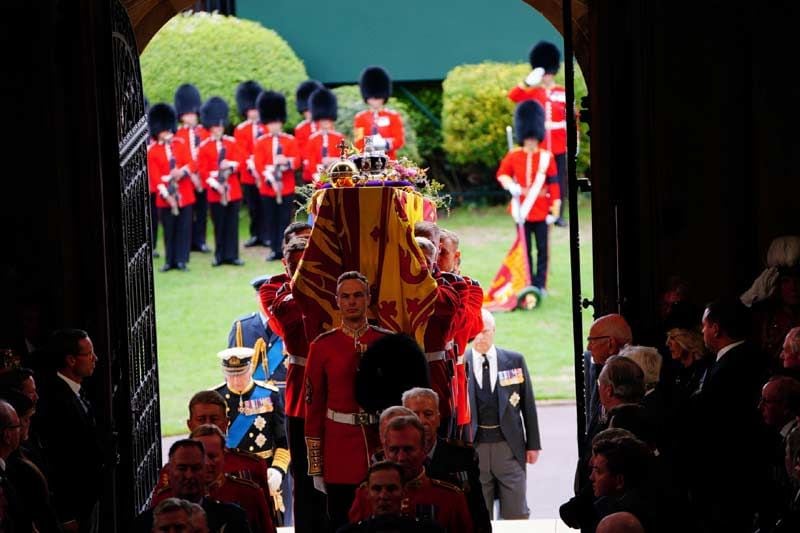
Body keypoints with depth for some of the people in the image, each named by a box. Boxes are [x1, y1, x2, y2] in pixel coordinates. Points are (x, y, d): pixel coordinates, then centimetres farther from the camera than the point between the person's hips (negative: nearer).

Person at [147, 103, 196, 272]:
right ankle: (170, 260, 13)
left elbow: (191, 164, 2)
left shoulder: (180, 143, 7)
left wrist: (182, 172, -20)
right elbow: (154, 175, -7)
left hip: (184, 193, 2)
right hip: (166, 197, -2)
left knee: (184, 228, 2)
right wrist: (165, 193, -17)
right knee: (169, 230, 4)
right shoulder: (151, 151, -2)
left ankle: (181, 260, 8)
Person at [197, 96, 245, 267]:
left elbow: (242, 162, 3)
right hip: (215, 192, -2)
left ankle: (232, 255, 7)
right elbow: (202, 170, -4)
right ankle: (220, 256, 10)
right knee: (219, 225, 3)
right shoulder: (204, 147, 1)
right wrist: (213, 183, -16)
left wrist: (231, 165, -16)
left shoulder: (232, 143, 8)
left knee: (232, 224, 3)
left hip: (233, 190, 2)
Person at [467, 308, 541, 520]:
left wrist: (533, 445, 6)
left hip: (509, 447, 0)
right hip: (473, 448, 0)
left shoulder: (515, 361, 3)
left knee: (516, 515, 3)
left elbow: (528, 404, 7)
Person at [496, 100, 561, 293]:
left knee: (542, 249, 3)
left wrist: (554, 211, -6)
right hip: (522, 210, 1)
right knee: (525, 249, 7)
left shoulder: (547, 158, -2)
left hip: (541, 212, -1)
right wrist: (510, 186, -11)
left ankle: (540, 285, 9)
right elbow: (502, 174, 12)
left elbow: (554, 185, -2)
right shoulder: (513, 156, 1)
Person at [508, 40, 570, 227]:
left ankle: (559, 214, 9)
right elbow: (513, 96, -11)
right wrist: (527, 82, -23)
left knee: (560, 180, 2)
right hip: (539, 146, 0)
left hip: (559, 146, 0)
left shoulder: (564, 94, 4)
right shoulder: (533, 93, 5)